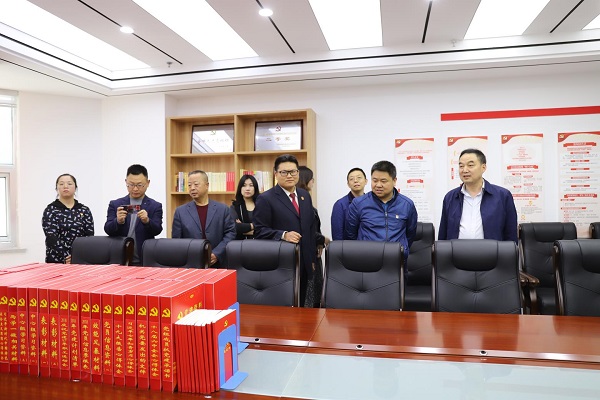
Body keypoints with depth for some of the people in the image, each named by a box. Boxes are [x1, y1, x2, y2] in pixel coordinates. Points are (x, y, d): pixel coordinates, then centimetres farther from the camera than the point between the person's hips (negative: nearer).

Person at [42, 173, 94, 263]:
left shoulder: (84, 210, 8)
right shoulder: (50, 210, 1)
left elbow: (90, 236, 0)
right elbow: (51, 238, -10)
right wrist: (65, 258, -22)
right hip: (57, 261, -2)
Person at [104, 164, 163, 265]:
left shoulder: (155, 206, 2)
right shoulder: (115, 204, 6)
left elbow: (157, 230, -9)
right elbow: (108, 230, -2)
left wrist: (147, 221, -30)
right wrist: (118, 221, -24)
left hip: (145, 261, -1)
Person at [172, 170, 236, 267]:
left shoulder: (222, 209, 4)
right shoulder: (180, 211, 6)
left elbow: (230, 233, 1)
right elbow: (176, 240, 6)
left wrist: (217, 254, -10)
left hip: (217, 264, 0)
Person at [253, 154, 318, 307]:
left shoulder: (305, 196, 12)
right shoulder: (266, 199, -7)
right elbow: (259, 230, -10)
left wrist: (312, 258, 14)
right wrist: (283, 235, -24)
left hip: (304, 264, 6)